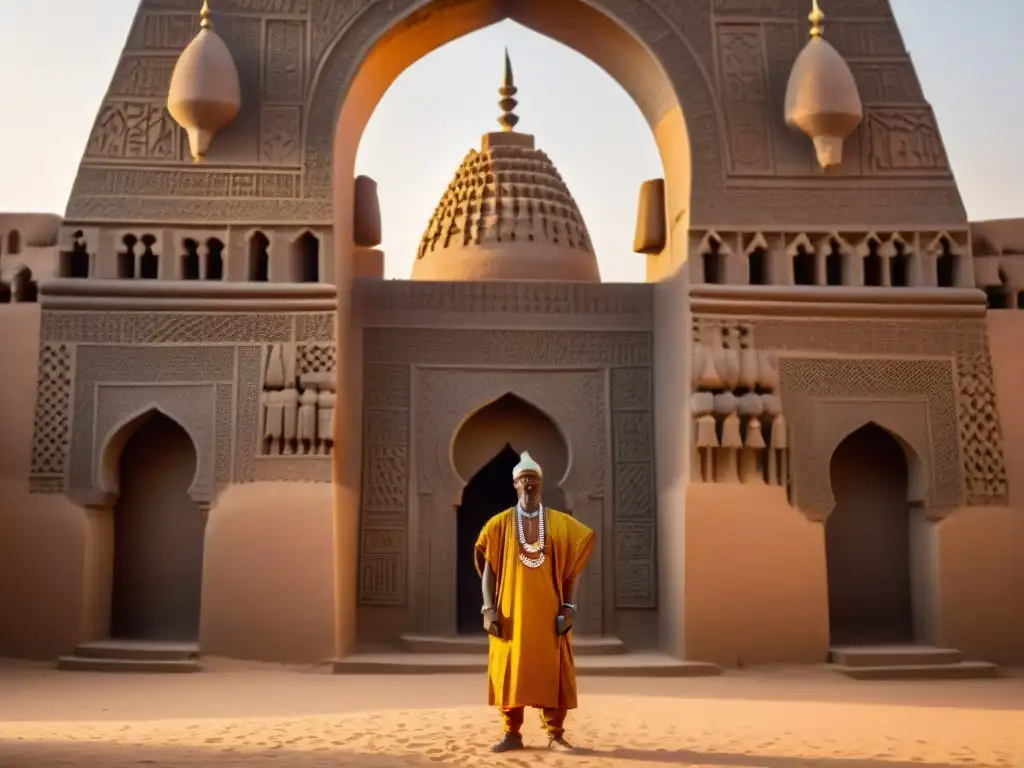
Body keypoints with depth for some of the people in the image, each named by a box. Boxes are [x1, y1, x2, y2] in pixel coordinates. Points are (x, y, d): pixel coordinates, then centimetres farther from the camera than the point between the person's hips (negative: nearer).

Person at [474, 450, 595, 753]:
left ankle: (555, 734, 12)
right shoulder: (500, 524, 3)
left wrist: (568, 608, -3)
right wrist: (489, 609, -5)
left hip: (548, 614, 0)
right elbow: (488, 569, 3)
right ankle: (512, 734, 13)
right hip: (511, 615, 0)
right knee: (509, 674, 2)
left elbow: (572, 570, 5)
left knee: (552, 674, 1)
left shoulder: (562, 523, 4)